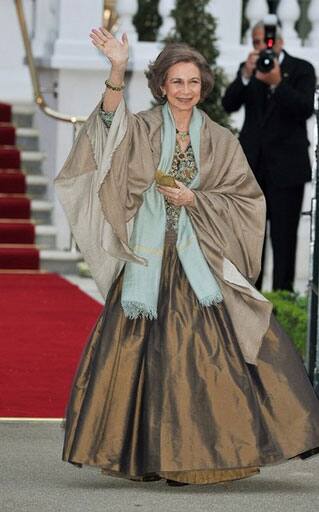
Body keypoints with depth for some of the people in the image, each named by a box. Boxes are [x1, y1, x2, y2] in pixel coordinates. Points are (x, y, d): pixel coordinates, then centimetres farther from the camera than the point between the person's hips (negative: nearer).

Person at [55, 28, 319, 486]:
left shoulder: (219, 141, 7)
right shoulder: (141, 129, 3)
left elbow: (246, 199, 6)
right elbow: (112, 122, -19)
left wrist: (194, 200, -8)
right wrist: (117, 71, -34)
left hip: (199, 261, 1)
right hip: (148, 258, -1)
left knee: (203, 352, -6)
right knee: (146, 351, -2)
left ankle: (186, 456, 0)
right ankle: (150, 456, 8)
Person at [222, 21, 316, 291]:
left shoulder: (301, 69, 0)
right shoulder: (248, 69, 10)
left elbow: (305, 109, -14)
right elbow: (229, 104, -3)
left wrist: (277, 83, -25)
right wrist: (245, 75, -17)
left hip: (286, 167, -4)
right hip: (252, 165, 4)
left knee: (284, 236, -4)